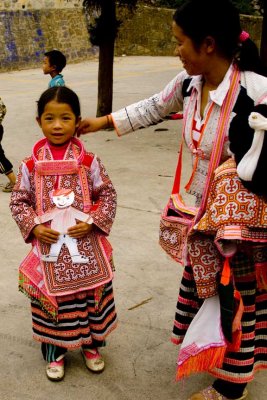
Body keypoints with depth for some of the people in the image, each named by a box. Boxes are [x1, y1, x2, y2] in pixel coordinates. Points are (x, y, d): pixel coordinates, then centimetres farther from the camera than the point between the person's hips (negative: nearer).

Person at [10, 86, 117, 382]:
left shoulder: (88, 161, -7)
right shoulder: (31, 165, -5)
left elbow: (108, 195, -1)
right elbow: (18, 201, 3)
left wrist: (92, 223, -14)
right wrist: (33, 227, -12)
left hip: (85, 245, 0)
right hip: (49, 247, 0)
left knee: (90, 296, 13)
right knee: (51, 299, 11)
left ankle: (90, 344, 38)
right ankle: (54, 352, 33)